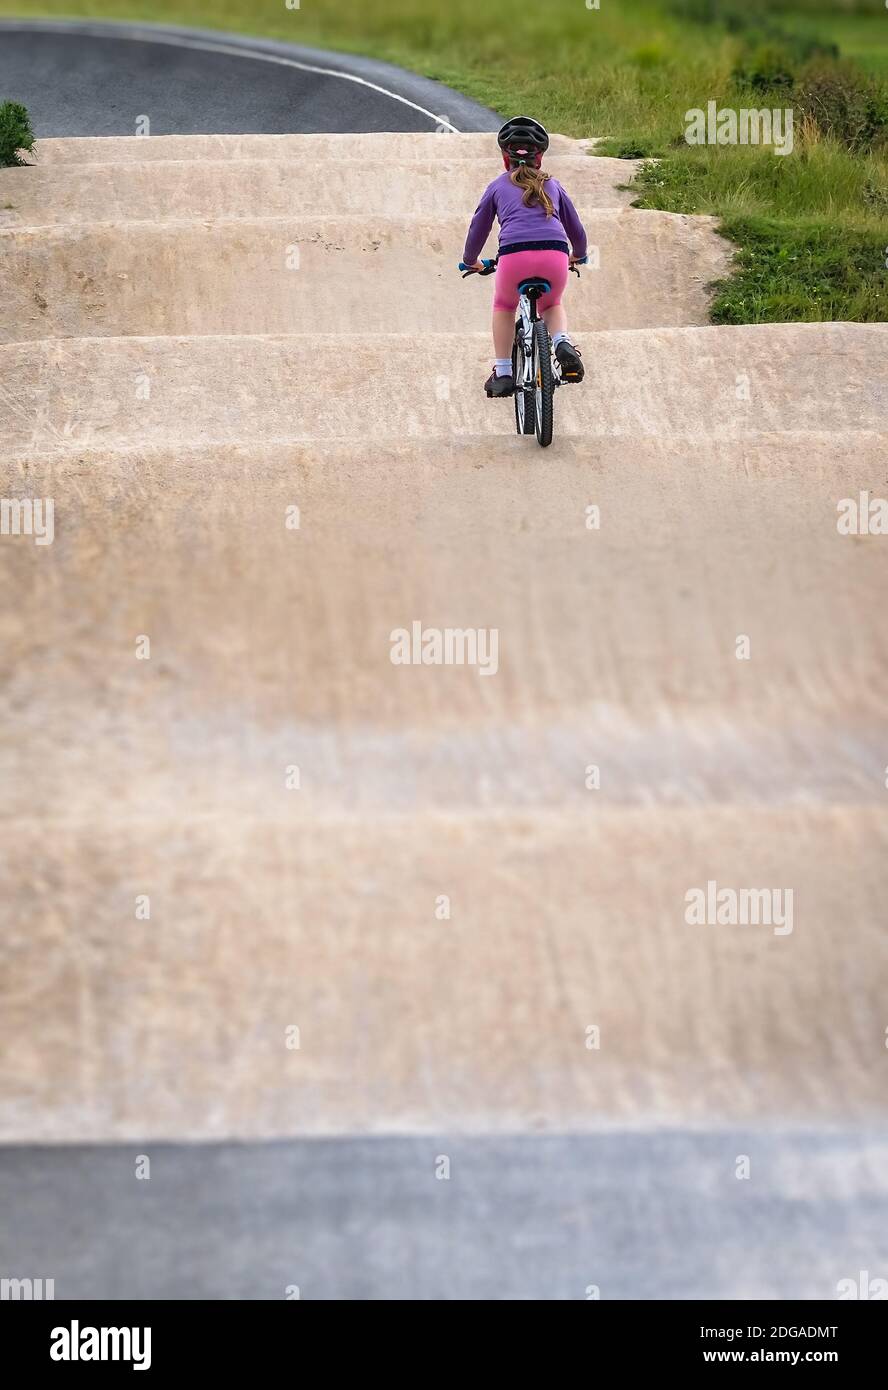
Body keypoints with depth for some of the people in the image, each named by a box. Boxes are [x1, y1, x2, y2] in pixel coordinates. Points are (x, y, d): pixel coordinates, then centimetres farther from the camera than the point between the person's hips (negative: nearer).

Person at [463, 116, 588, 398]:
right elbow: (576, 228, 35)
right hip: (555, 253, 1)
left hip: (515, 254, -1)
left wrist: (471, 261, 48)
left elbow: (478, 229, 29)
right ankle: (563, 345, 0)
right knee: (552, 305, 31)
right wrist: (578, 255, 56)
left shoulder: (498, 186, 22)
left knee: (504, 306, 29)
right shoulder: (552, 185, 27)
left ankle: (503, 373, 20)